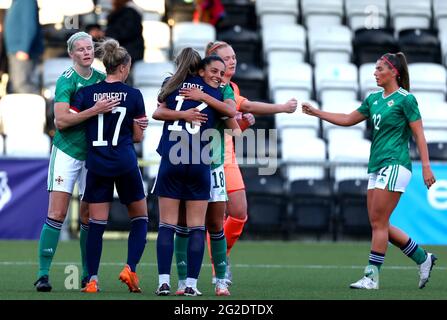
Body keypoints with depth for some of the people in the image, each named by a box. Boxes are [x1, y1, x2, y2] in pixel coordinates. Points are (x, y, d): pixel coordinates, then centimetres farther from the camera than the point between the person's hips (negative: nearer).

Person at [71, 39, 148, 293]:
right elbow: (138, 136, 1)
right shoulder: (134, 95, -3)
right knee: (140, 219, 13)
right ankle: (130, 268, -2)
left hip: (96, 165, 2)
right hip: (125, 164, -2)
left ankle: (93, 280, 1)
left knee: (97, 224, 5)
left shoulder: (87, 93, 0)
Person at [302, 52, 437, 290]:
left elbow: (419, 135, -9)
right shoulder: (374, 98, 14)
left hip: (395, 165, -8)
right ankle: (423, 259, 19)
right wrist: (317, 113, 16)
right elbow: (348, 119, 22)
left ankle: (371, 277, -5)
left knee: (378, 222, -9)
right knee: (379, 225, 7)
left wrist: (426, 167, -14)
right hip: (377, 166, 8)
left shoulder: (405, 99, -7)